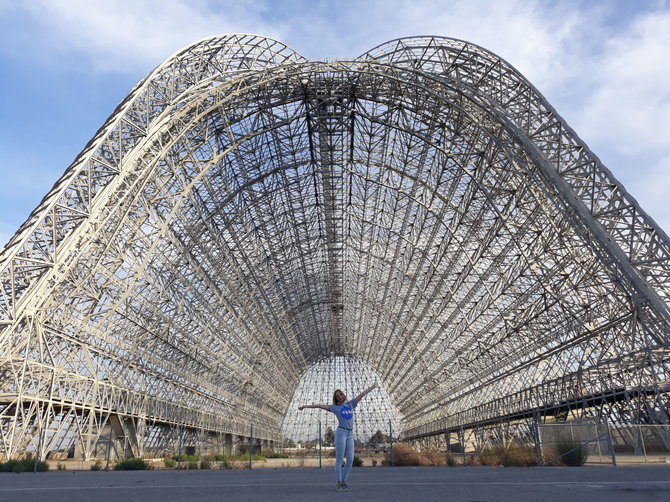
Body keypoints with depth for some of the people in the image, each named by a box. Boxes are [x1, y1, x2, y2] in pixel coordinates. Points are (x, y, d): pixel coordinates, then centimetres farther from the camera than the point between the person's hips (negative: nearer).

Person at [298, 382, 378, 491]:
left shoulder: (350, 404, 15)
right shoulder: (335, 407, 6)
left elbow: (362, 394, 15)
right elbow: (320, 405, 1)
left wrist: (372, 387, 17)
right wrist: (306, 406, -2)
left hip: (350, 434, 4)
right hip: (341, 432, -4)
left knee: (350, 460, 0)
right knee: (339, 460, -4)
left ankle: (344, 482, 11)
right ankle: (339, 484, 2)